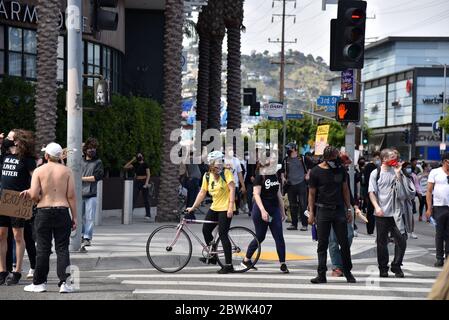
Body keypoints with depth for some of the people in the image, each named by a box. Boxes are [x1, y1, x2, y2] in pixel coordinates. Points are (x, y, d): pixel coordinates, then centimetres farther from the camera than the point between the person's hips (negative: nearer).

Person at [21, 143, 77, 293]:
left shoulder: (39, 171, -1)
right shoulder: (67, 171, 2)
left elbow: (34, 195, -9)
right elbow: (71, 196, -1)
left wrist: (28, 192, 14)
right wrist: (74, 217, 3)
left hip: (43, 212, 0)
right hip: (62, 211, 1)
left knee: (43, 248, 6)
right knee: (62, 248, 4)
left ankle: (39, 282, 11)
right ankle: (65, 282, -2)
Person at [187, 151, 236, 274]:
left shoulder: (226, 172, -11)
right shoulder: (207, 176, 5)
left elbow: (232, 189, -16)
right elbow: (202, 192, 9)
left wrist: (231, 207, -23)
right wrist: (193, 207, 5)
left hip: (226, 208, -7)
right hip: (214, 207, 7)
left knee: (222, 234, -10)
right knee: (206, 230, 6)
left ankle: (229, 265, -5)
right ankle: (212, 257, 27)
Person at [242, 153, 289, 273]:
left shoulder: (275, 177, 10)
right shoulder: (260, 178, -10)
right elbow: (257, 195, -18)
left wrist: (282, 211, 18)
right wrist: (263, 211, -29)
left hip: (274, 210, 6)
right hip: (261, 210, -6)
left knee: (279, 237, -3)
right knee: (260, 237, 3)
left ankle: (282, 264, -1)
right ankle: (246, 260, 21)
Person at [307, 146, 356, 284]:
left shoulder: (340, 170, 7)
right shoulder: (316, 172, -3)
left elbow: (345, 189, 14)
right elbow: (312, 193, 0)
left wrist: (349, 209, 11)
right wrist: (311, 212, -4)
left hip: (339, 210, 3)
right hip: (322, 211, -3)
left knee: (344, 243, 4)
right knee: (322, 244, 0)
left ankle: (348, 272, 16)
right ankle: (322, 275, 3)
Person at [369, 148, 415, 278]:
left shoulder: (397, 171, 6)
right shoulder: (376, 173, 2)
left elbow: (403, 191, -2)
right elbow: (372, 192, -1)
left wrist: (398, 174, -7)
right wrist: (377, 207, -13)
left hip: (397, 213, 1)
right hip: (382, 214, -1)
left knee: (401, 240, -3)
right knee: (382, 242, 6)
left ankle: (396, 267, 11)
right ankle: (383, 269, 17)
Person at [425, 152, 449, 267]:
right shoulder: (435, 172, 1)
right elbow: (429, 191, 2)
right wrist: (429, 208, -4)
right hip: (439, 207, -2)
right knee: (439, 234, 6)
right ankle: (439, 258, 13)